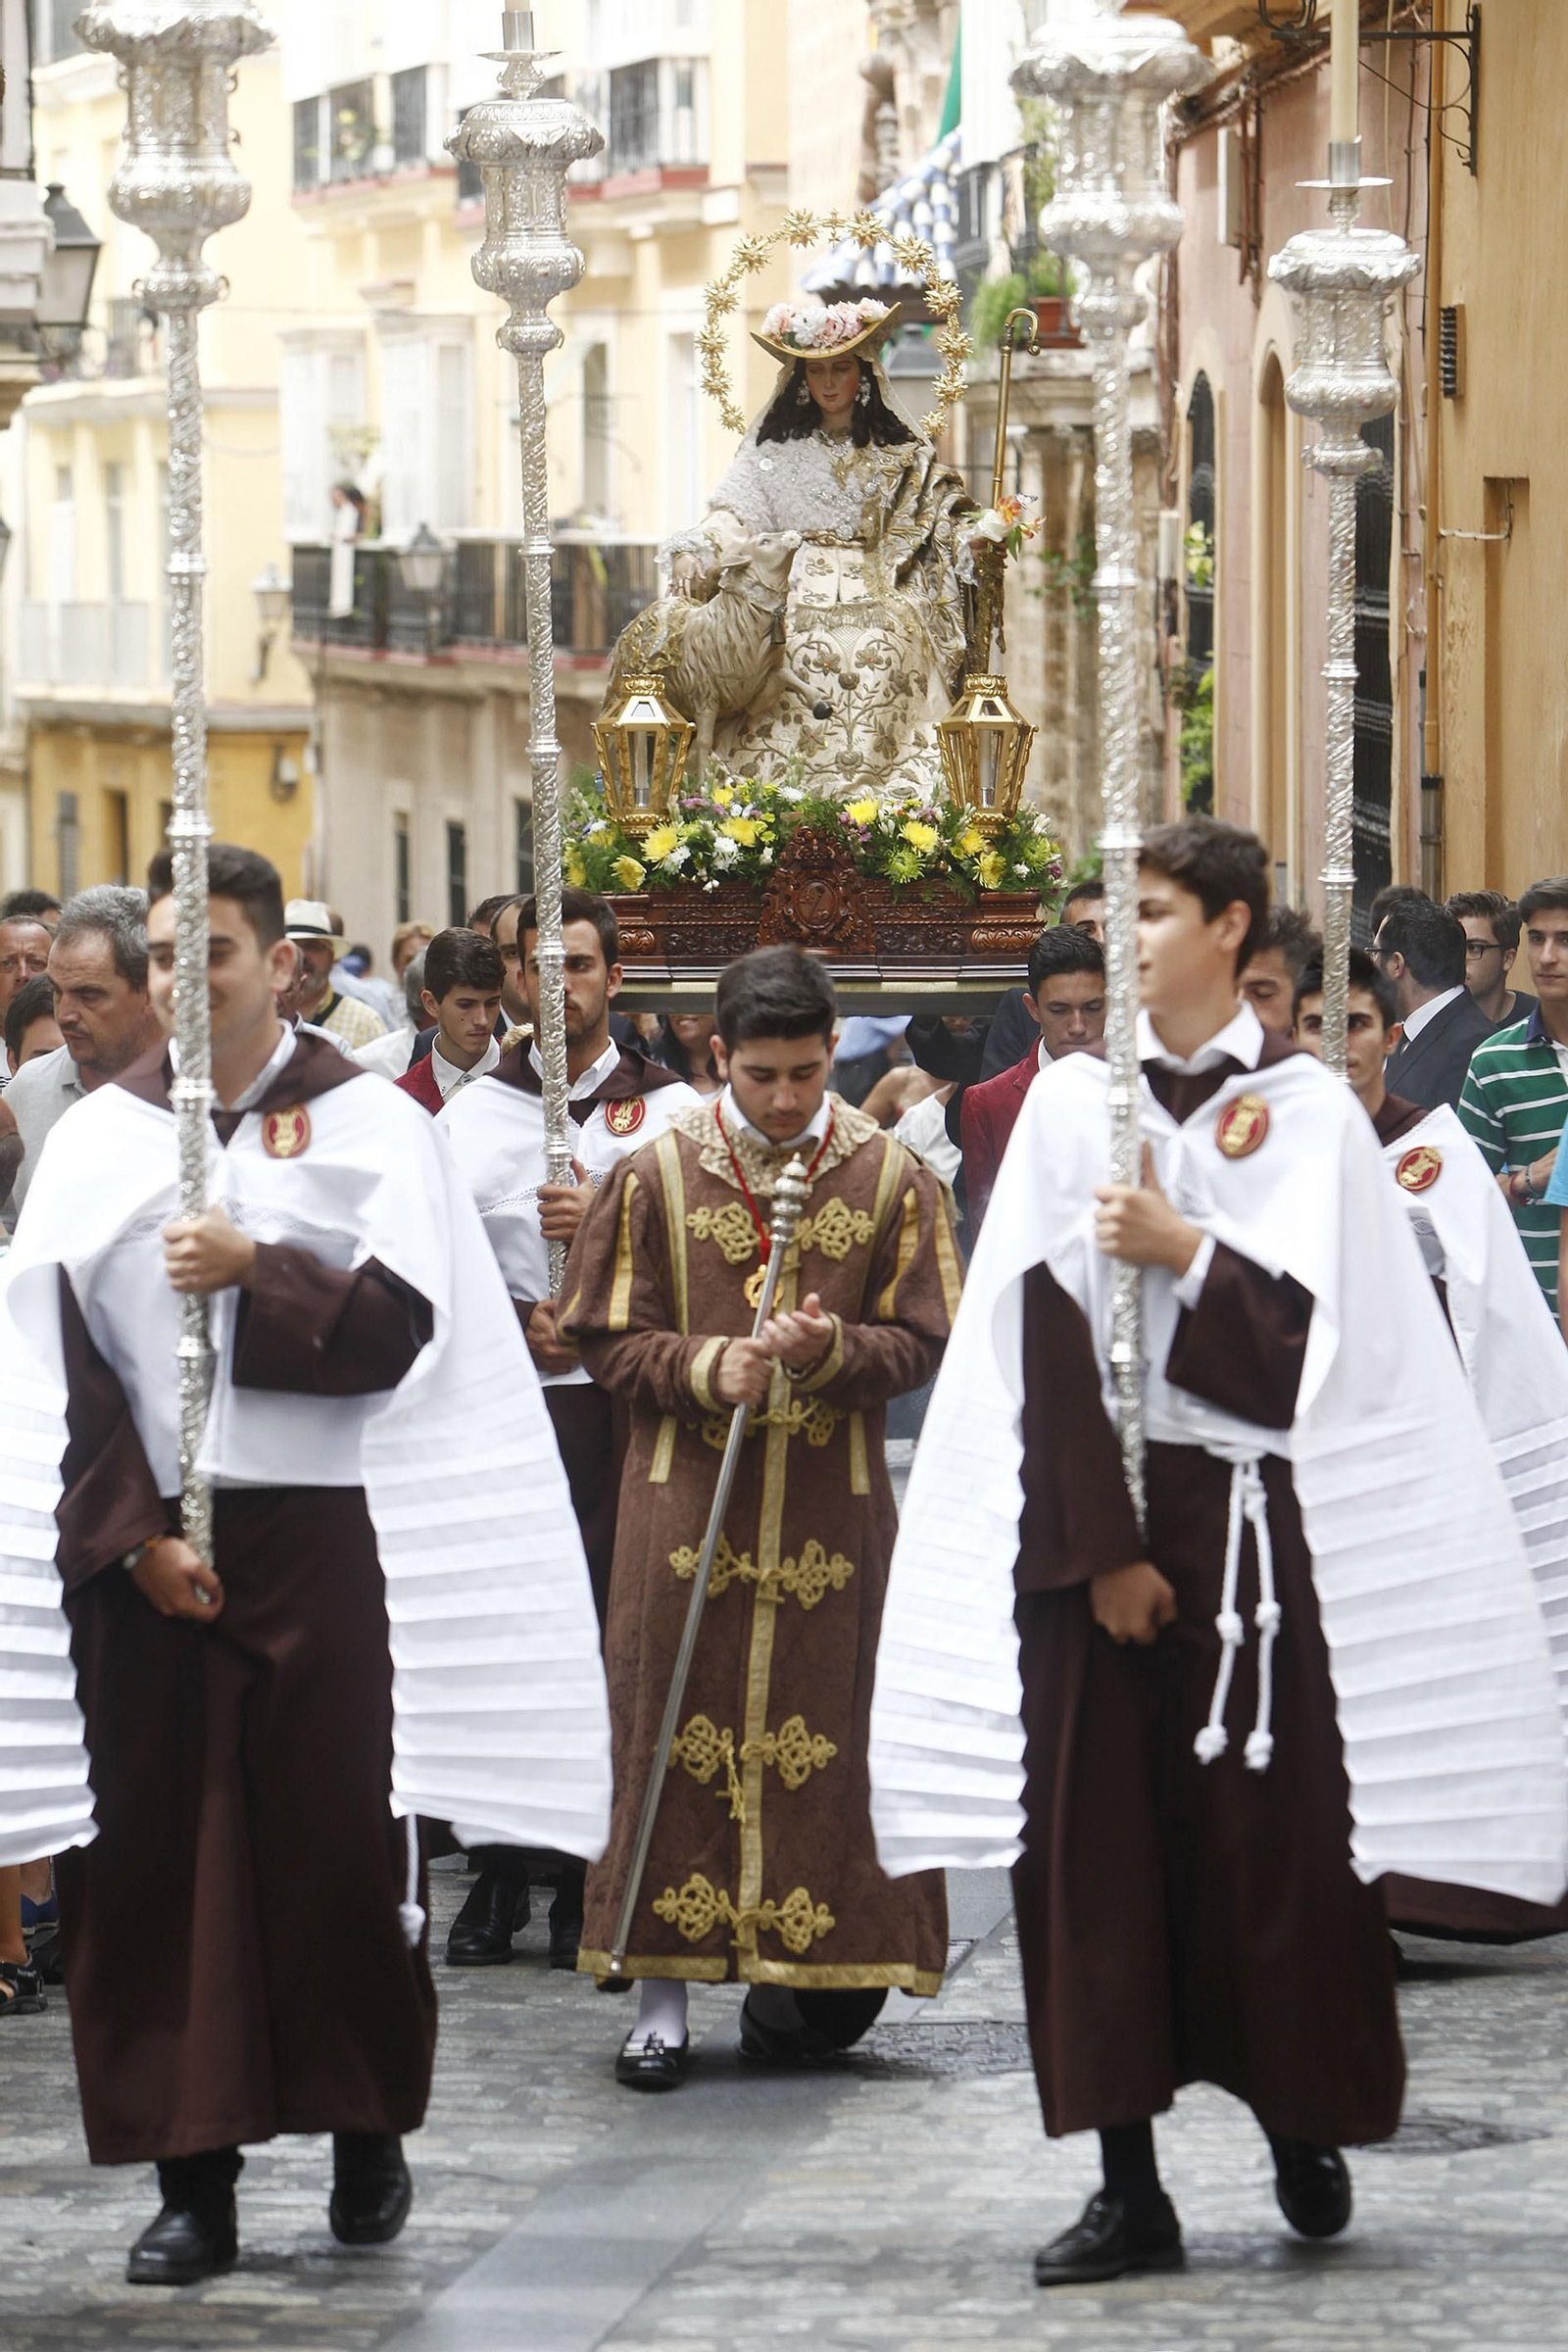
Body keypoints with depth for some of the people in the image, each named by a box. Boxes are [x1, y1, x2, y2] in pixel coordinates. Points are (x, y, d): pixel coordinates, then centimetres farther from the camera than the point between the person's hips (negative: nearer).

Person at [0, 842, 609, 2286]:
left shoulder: (368, 1127, 4)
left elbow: (400, 1321, -5)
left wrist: (254, 1274, -17)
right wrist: (134, 1527, -9)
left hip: (318, 1531, -2)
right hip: (141, 1547, 2)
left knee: (336, 1842, 0)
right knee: (154, 1858, -1)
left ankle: (368, 2135, 17)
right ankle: (193, 2179, 4)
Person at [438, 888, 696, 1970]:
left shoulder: (669, 1108, 8)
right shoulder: (475, 1110, 13)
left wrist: (604, 1223, -15)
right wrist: (511, 1313, -7)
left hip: (618, 1395, -2)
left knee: (606, 1629, -4)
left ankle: (589, 1888, 1)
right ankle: (498, 1881, 5)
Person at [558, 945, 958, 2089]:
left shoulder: (891, 1176, 1)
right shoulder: (658, 1174, 0)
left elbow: (920, 1342, 1)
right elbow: (607, 1339, 1)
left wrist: (834, 1351, -18)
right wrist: (708, 1369, -16)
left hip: (832, 1509, 0)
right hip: (688, 1502, 0)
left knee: (823, 1730, 1)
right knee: (678, 1732, 0)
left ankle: (805, 1980, 12)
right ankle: (666, 1994, 5)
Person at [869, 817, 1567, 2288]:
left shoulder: (1306, 1109, 3)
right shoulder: (1073, 1100, 6)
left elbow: (1311, 1332, -5)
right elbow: (1048, 1334, -2)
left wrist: (1185, 1253, -17)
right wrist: (1101, 1544, -9)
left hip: (1247, 1513, -2)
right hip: (1085, 1503, 2)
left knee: (1269, 1835, -1)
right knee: (1094, 1836, -1)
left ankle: (1300, 2125, 20)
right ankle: (1128, 2184, 2)